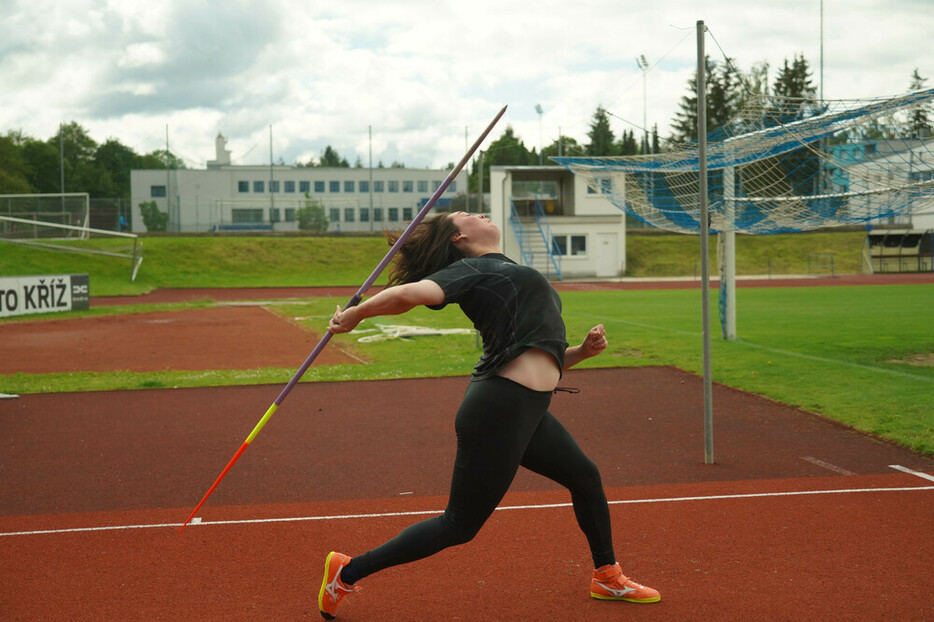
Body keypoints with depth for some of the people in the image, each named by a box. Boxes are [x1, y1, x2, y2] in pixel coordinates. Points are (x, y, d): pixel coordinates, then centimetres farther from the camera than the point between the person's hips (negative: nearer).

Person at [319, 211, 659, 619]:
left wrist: (583, 350, 8)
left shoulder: (503, 274, 23)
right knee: (459, 527, -5)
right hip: (500, 407, -10)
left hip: (527, 412, 10)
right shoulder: (473, 269, -5)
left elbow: (537, 362, 24)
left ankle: (608, 577, 40)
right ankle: (348, 572, 4)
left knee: (585, 478, 22)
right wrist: (355, 315, -12)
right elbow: (410, 293, -24)